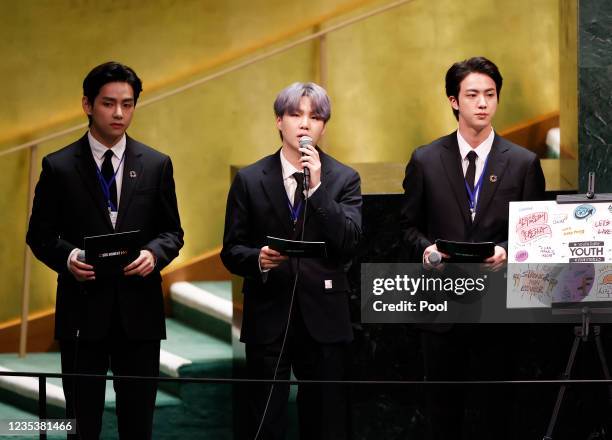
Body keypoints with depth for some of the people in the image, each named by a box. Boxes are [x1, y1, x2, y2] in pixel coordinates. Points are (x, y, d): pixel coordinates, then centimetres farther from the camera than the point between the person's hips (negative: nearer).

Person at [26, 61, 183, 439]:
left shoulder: (156, 165, 7)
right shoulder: (59, 167, 1)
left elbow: (172, 232, 10)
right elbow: (40, 235, 4)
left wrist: (154, 253, -12)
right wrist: (67, 257, -17)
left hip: (139, 309, 2)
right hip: (82, 309, -1)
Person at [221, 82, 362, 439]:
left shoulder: (344, 179, 3)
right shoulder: (250, 180, 3)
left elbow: (350, 244, -10)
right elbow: (232, 251, 4)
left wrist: (317, 188, -17)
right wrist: (257, 259, -18)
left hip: (323, 319, 0)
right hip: (268, 317, 0)